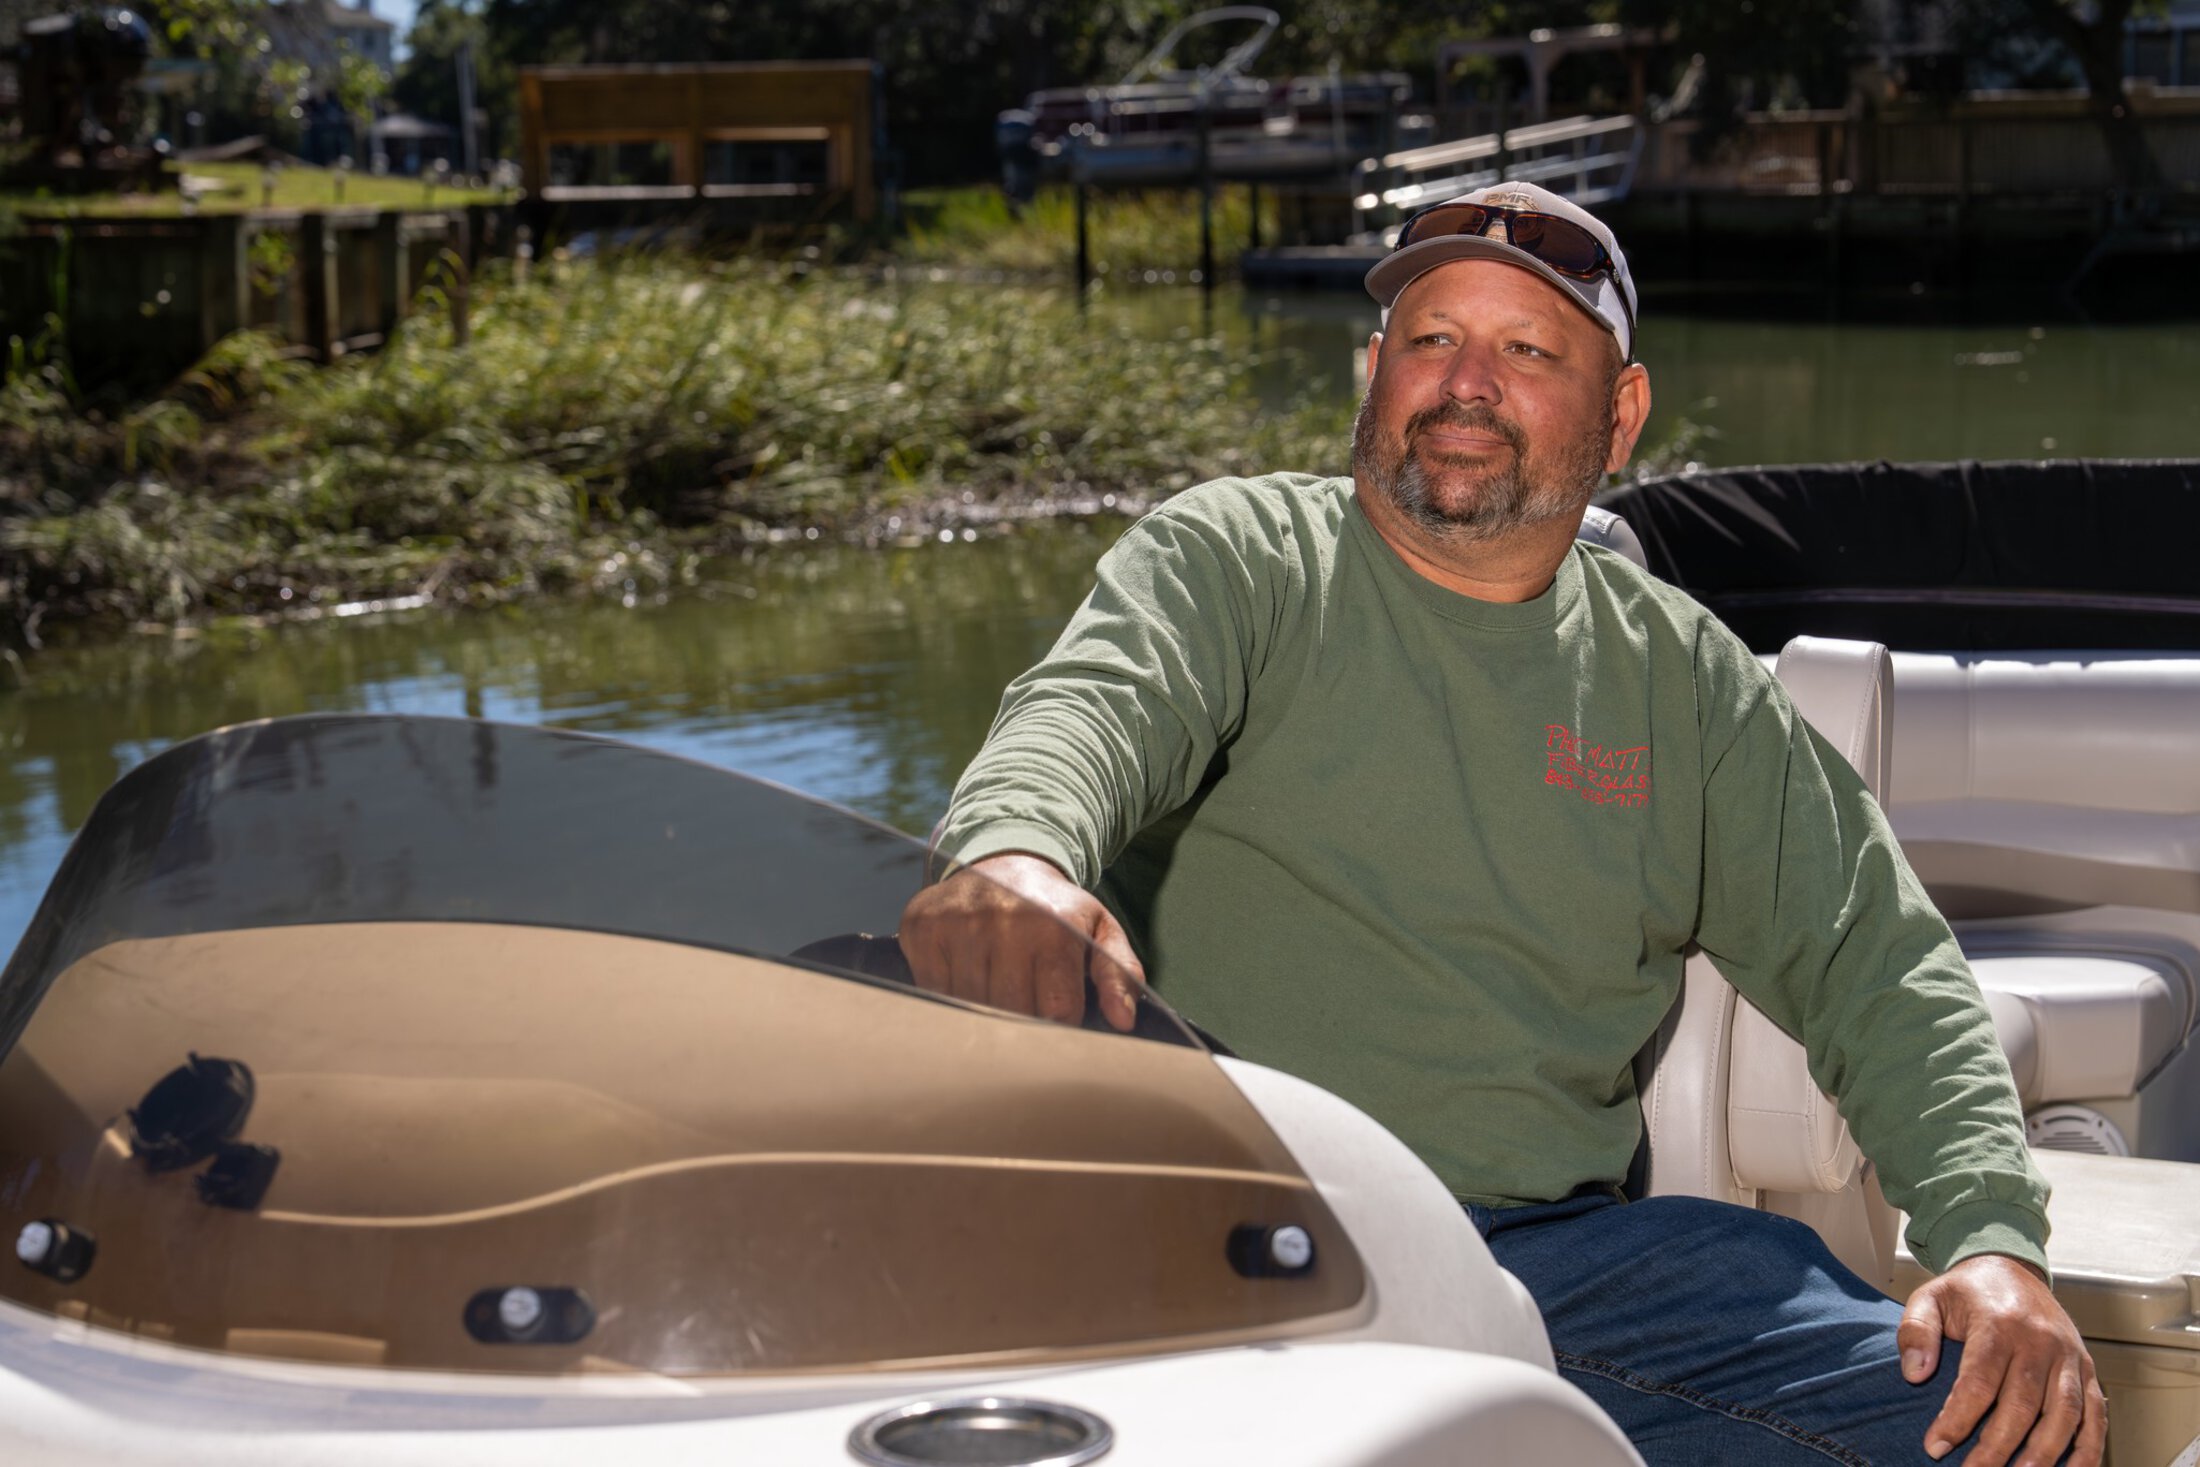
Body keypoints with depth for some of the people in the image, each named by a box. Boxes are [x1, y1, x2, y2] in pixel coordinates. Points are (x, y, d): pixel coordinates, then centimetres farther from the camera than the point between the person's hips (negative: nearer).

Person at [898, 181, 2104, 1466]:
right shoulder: (1237, 556, 6)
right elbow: (1090, 706, -15)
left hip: (1562, 1246, 3)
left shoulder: (1681, 673, 16)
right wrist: (1015, 853, -41)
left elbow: (1880, 965, 15)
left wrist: (1994, 1244, -2)